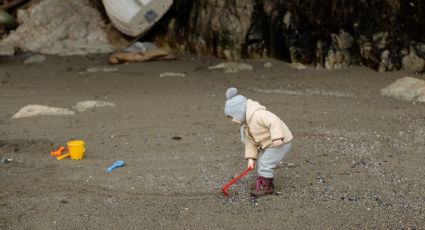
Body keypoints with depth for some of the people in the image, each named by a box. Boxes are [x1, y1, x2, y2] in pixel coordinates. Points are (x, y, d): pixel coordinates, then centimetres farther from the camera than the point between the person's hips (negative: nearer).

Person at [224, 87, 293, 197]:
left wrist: (277, 138, -43)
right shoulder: (246, 124, 6)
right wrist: (251, 158, -3)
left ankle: (266, 187, 3)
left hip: (280, 142, -10)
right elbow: (250, 142, 6)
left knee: (265, 164, -11)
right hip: (267, 145, 10)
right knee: (260, 161, 18)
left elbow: (274, 122, -36)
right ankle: (261, 182, 35)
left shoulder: (258, 114, -27)